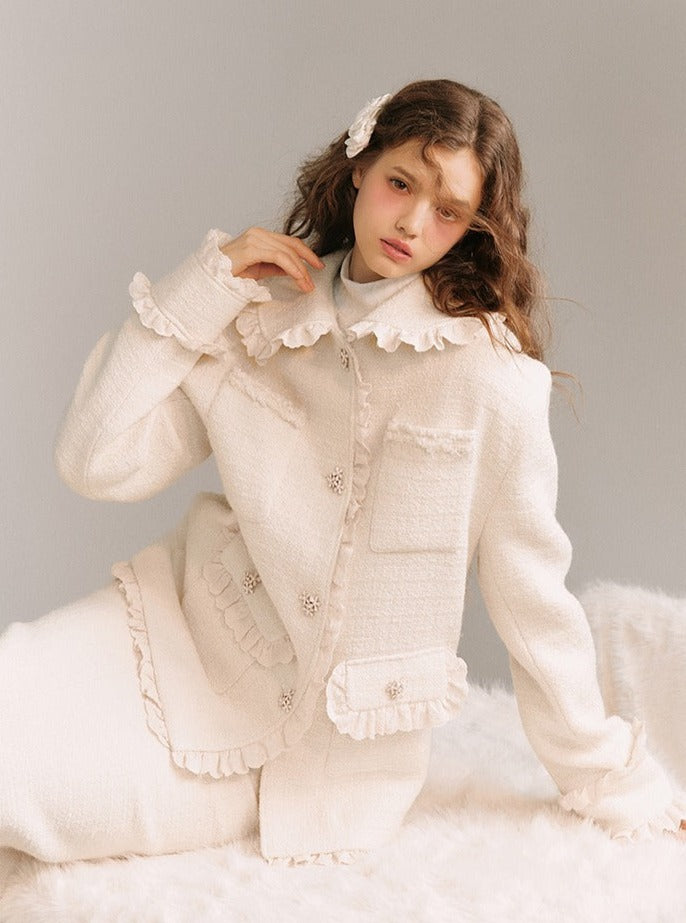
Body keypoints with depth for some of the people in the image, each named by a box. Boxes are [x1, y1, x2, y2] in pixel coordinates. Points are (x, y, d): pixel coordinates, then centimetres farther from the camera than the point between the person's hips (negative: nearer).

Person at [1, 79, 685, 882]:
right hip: (184, 618, 4)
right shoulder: (261, 314, -2)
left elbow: (531, 592, -8)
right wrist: (208, 282, -11)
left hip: (307, 736, -4)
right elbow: (99, 460, -8)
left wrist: (619, 790, 0)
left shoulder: (486, 375, -16)